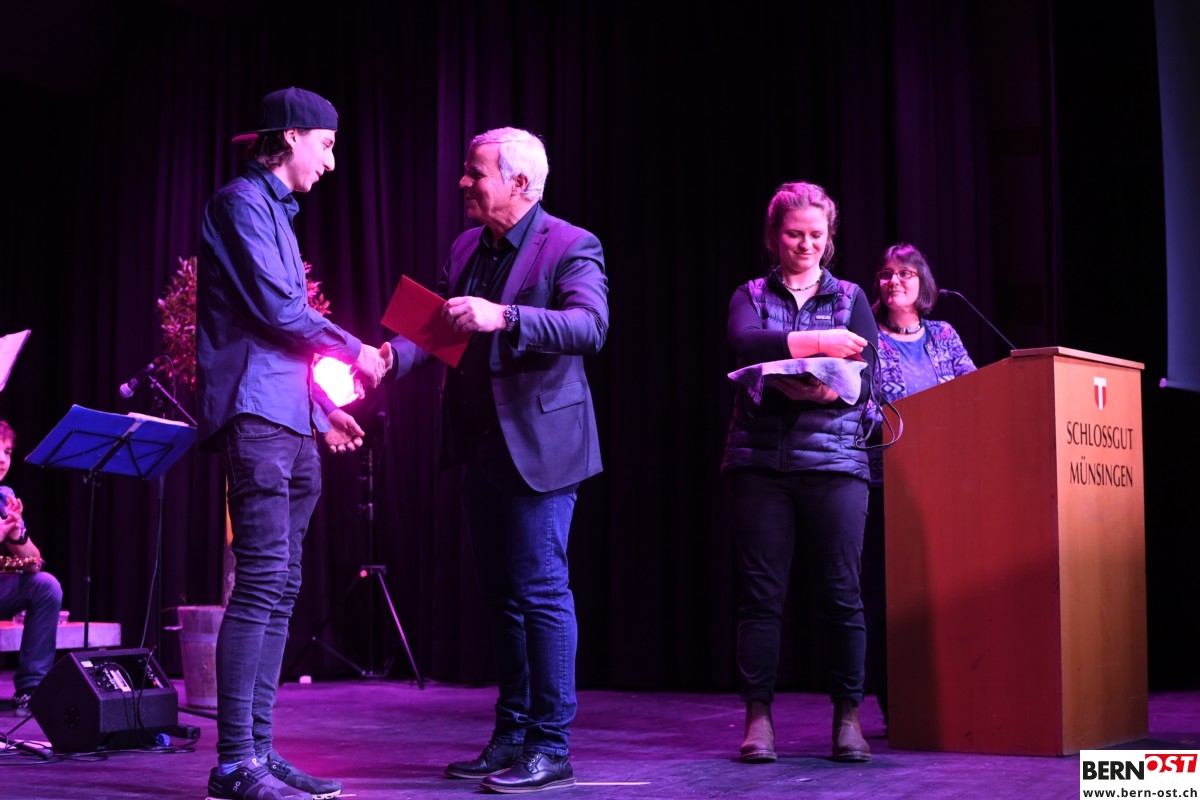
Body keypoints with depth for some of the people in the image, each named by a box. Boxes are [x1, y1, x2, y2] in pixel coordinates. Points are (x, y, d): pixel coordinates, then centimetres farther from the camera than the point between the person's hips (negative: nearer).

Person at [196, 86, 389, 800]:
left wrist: (320, 405, 23)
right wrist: (352, 351, -3)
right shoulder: (241, 203, -4)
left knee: (281, 590, 6)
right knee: (262, 584, -14)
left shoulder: (276, 210, 24)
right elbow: (275, 307, -13)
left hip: (291, 425, 10)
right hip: (255, 418, -10)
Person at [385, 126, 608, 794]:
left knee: (541, 590, -6)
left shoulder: (571, 247, -10)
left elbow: (591, 326, -25)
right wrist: (392, 357, -11)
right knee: (501, 595, 12)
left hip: (538, 448, -8)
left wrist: (504, 317, -36)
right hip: (482, 448, 8)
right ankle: (513, 737, 21)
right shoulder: (466, 249, 12)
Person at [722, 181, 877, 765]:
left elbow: (868, 375, 2)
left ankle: (848, 716, 5)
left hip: (834, 459, 0)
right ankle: (758, 717, 2)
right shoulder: (751, 296, 13)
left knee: (842, 591, -3)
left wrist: (831, 389, -19)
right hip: (759, 460, 0)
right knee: (761, 591, -2)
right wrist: (817, 342, -20)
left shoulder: (850, 297, 15)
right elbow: (746, 344, -9)